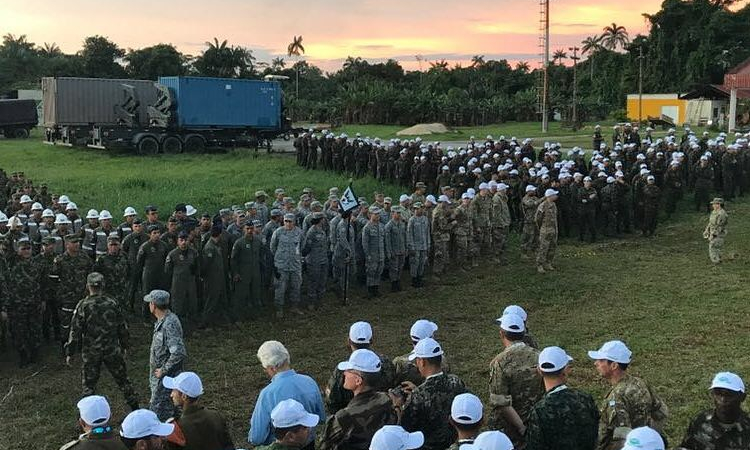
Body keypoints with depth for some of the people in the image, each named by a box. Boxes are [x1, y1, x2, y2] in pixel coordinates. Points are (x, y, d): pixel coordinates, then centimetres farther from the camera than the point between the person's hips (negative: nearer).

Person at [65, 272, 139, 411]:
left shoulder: (83, 306, -12)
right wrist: (124, 345, 17)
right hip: (113, 351, 2)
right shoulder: (112, 303, -4)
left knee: (89, 384, 10)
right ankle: (135, 406, 23)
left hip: (90, 352, -2)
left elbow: (75, 331, -9)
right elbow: (123, 327, 4)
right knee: (122, 379, 15)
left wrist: (69, 353, 0)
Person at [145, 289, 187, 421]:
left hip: (166, 378, -10)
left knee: (157, 411, -4)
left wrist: (163, 370, -22)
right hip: (159, 376, 10)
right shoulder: (162, 321, 7)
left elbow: (179, 353, -33)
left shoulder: (169, 324, -25)